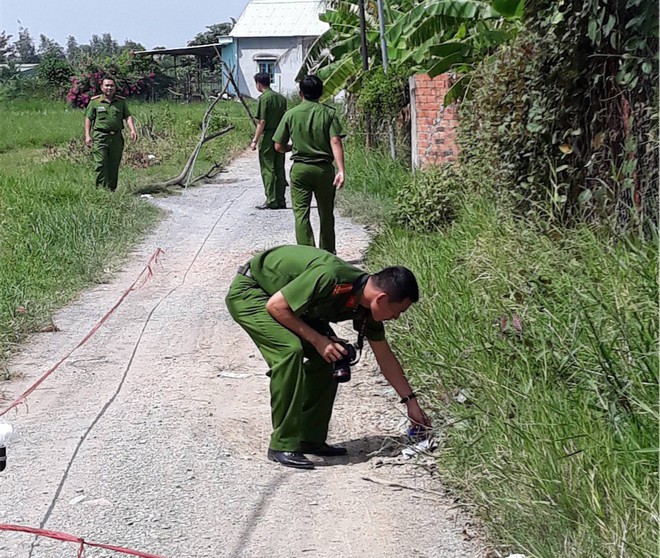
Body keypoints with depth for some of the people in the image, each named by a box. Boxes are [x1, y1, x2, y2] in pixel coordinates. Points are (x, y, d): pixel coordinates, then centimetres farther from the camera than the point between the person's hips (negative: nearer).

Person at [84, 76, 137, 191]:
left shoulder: (121, 102, 13)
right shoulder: (95, 101, 6)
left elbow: (128, 116, 7)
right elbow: (88, 119, 6)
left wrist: (132, 130, -10)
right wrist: (87, 135, -4)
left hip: (116, 138, 3)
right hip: (100, 137, -3)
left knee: (114, 166, 5)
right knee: (101, 164, -12)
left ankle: (112, 189, 12)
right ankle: (101, 189, -13)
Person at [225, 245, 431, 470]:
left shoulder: (367, 308, -9)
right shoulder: (328, 278, -36)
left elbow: (385, 357, 4)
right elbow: (275, 306, -26)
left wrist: (411, 401, 7)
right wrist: (317, 340, -23)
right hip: (248, 292, -8)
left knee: (328, 357, -1)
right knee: (290, 350, -27)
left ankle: (310, 439, 7)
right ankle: (283, 446, -20)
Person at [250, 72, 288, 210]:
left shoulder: (264, 98, -11)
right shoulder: (281, 98, 10)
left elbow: (262, 122, -16)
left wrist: (255, 140, -12)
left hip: (267, 138, -7)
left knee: (268, 170, -2)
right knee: (279, 169, 9)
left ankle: (271, 201, -3)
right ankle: (280, 201, 10)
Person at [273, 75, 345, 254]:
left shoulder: (291, 114, -1)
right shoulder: (328, 113, -2)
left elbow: (279, 147, 1)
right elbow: (336, 142, -13)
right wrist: (341, 170, -18)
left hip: (300, 169, -1)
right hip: (324, 168, 1)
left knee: (301, 213, -2)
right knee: (326, 214, 14)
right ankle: (328, 254, 25)